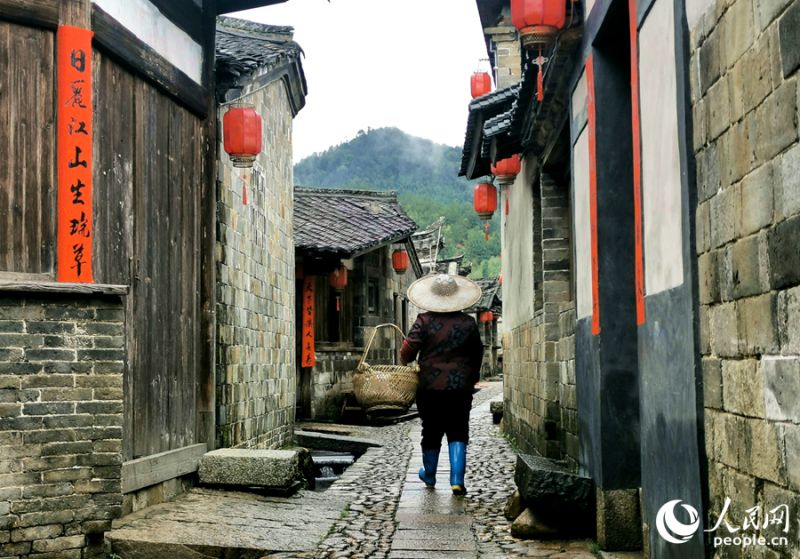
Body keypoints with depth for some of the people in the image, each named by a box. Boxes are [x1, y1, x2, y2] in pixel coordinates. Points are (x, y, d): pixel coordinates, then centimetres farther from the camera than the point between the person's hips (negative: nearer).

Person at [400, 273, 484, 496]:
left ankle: (429, 475, 32)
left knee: (431, 432, 13)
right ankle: (457, 480, -8)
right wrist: (472, 378, 24)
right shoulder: (468, 322, 0)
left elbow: (407, 351, -11)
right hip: (460, 386, 0)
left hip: (430, 386, 0)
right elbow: (477, 354, 9)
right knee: (458, 433, 5)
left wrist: (406, 360, 12)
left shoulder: (424, 321, -7)